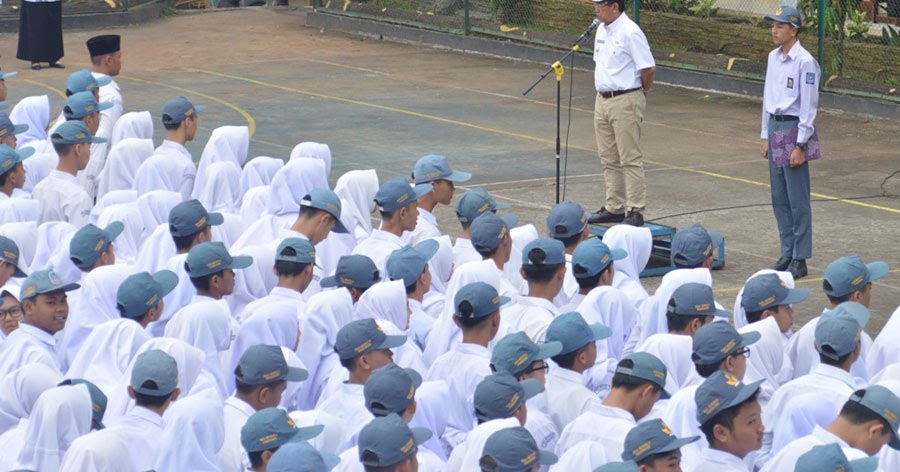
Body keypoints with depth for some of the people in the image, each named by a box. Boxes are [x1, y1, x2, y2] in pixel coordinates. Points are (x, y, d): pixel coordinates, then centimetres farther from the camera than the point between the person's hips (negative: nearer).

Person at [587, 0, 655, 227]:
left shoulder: (630, 33, -17)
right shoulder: (602, 30, 11)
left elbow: (648, 68, -16)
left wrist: (642, 92, -1)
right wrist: (603, 92, 15)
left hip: (625, 101, -9)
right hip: (603, 99, 9)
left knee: (630, 159, -5)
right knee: (609, 159, 13)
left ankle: (635, 211, -3)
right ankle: (614, 207, 22)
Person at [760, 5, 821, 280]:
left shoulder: (804, 62, -14)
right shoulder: (773, 58, 9)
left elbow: (809, 106, -14)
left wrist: (800, 146, -15)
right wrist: (766, 136, 16)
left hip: (794, 130, -8)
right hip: (775, 128, 8)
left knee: (798, 200, -3)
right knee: (779, 198, 12)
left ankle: (800, 259, 2)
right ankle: (787, 253, 21)